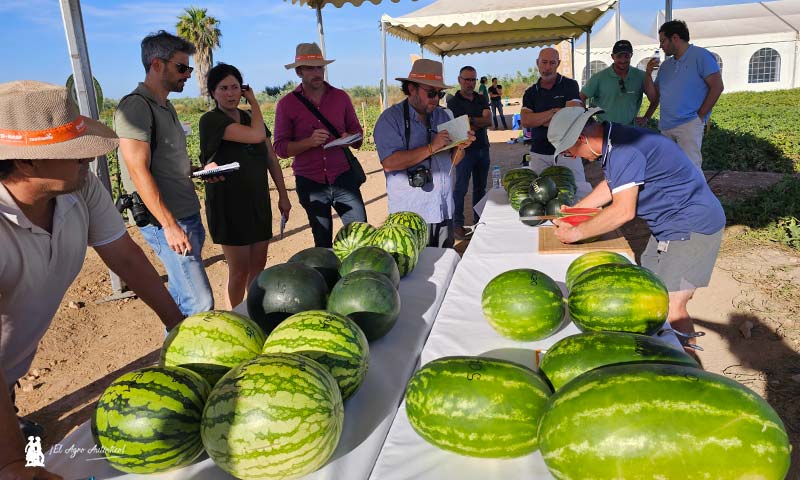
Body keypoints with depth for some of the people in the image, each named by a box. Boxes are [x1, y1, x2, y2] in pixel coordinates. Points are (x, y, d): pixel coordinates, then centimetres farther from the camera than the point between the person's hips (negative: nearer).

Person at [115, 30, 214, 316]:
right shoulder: (135, 106, -12)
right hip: (167, 221, -9)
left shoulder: (165, 107, 18)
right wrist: (169, 225, -22)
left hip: (187, 216, 10)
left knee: (181, 297, 16)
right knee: (199, 303, -11)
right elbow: (140, 172, -19)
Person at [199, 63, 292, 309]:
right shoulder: (211, 120, -11)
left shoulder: (250, 118, 11)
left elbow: (271, 159, 14)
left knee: (258, 266, 12)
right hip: (230, 204, -6)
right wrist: (255, 103, -8)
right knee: (239, 272, -2)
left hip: (258, 202, 6)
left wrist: (283, 195, 11)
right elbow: (257, 135, -24)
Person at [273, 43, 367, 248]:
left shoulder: (341, 97, 5)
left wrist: (350, 138, -13)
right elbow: (280, 147, -4)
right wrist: (310, 142, -21)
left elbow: (357, 131, 11)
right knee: (323, 242, 12)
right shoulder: (287, 104, -1)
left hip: (343, 177, 1)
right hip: (310, 183, -1)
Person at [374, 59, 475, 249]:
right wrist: (431, 148, -20)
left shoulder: (445, 116, 10)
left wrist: (460, 147, -6)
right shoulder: (391, 118, -7)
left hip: (444, 212, 5)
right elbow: (389, 163, -20)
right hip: (410, 215, -5)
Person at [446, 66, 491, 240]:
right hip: (465, 150, -5)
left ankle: (480, 221, 21)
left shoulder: (481, 99, 12)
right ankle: (457, 224, 0)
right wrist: (480, 123, -9)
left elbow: (489, 121, -3)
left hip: (483, 149, 5)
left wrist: (471, 120, -15)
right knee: (461, 188, -6)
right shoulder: (453, 102, -2)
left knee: (480, 187, 12)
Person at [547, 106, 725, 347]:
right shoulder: (613, 142, 6)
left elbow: (623, 211, -28)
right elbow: (610, 186, 22)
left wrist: (576, 233, -19)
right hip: (668, 224, 10)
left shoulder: (624, 150, -27)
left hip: (692, 226, -10)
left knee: (671, 307, -12)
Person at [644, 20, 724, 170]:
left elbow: (717, 87, -6)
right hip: (665, 127, 7)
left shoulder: (700, 56, 0)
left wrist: (701, 115, -9)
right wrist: (648, 74, 4)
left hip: (688, 124, -7)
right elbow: (654, 96, 17)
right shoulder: (666, 65, 20)